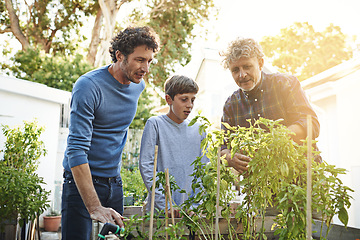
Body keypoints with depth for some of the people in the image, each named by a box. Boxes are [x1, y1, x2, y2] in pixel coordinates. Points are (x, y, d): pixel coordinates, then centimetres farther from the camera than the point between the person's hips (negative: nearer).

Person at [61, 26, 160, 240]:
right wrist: (94, 208, -32)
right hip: (82, 181, -6)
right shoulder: (89, 86, -19)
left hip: (115, 182, 6)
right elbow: (76, 150, -26)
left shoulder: (138, 86, 4)